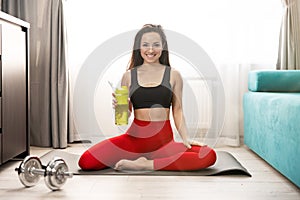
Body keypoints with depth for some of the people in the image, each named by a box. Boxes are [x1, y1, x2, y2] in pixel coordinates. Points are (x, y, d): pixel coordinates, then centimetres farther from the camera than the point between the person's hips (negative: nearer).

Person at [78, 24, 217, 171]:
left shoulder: (173, 75, 7)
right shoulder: (129, 76, 9)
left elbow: (177, 111, 9)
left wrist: (185, 138, -4)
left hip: (164, 140, 1)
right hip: (135, 137, 0)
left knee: (209, 156, -27)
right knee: (86, 162, -21)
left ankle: (147, 165, -16)